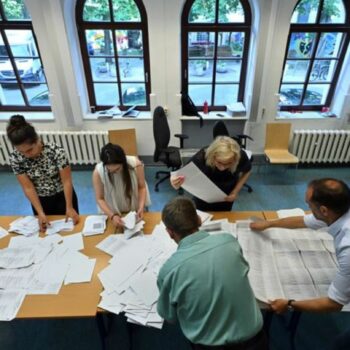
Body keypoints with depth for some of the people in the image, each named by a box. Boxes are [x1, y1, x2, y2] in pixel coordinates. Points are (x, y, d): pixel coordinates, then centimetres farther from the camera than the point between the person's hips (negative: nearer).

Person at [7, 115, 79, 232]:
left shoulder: (56, 151, -29)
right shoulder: (15, 158, -20)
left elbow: (67, 181, -22)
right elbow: (28, 188, -15)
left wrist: (69, 207, -19)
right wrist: (40, 213, -19)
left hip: (62, 196, -2)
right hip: (40, 200, 2)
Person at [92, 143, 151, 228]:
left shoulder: (135, 164, -27)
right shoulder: (98, 172, -27)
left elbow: (142, 187, -11)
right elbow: (100, 199, -15)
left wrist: (141, 207, -23)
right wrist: (112, 216, -27)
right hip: (113, 213, 2)